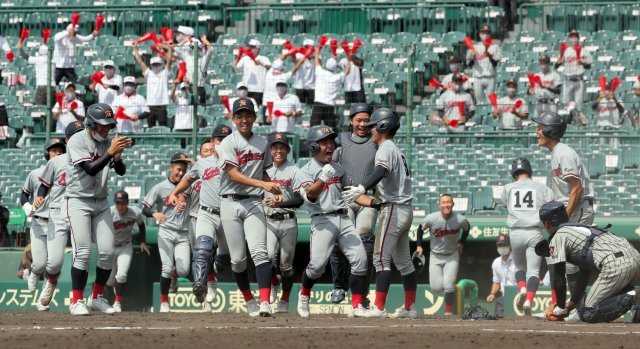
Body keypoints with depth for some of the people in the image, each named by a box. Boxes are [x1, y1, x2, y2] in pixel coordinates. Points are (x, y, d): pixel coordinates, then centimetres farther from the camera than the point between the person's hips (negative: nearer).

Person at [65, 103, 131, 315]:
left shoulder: (108, 141, 5)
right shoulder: (77, 141, -13)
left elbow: (121, 171, 3)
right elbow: (91, 169, -24)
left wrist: (118, 158, -18)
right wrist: (110, 152, -32)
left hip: (101, 202, 6)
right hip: (78, 201, -6)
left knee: (107, 252, 0)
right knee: (82, 252, -12)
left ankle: (97, 298, 13)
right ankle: (76, 301, -5)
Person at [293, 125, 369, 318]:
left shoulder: (338, 168, 18)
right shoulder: (305, 171, -1)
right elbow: (309, 195, -18)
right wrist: (323, 179, -33)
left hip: (343, 218, 5)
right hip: (323, 220, -5)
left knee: (360, 259, -9)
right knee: (317, 264, -15)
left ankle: (357, 306, -5)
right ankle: (304, 295, 16)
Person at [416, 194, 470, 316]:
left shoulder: (460, 220, -20)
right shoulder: (431, 219, -21)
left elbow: (466, 228, 5)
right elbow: (421, 228, 0)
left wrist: (461, 243, 4)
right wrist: (419, 245, -4)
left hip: (452, 256, -1)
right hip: (436, 255, 1)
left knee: (448, 285, -15)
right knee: (436, 287, -3)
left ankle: (448, 311, 4)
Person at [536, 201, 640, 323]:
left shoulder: (558, 236, 10)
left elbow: (558, 277, 7)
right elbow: (584, 274, 41)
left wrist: (561, 308, 18)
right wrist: (571, 304, 44)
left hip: (615, 265, -8)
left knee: (587, 314, -1)